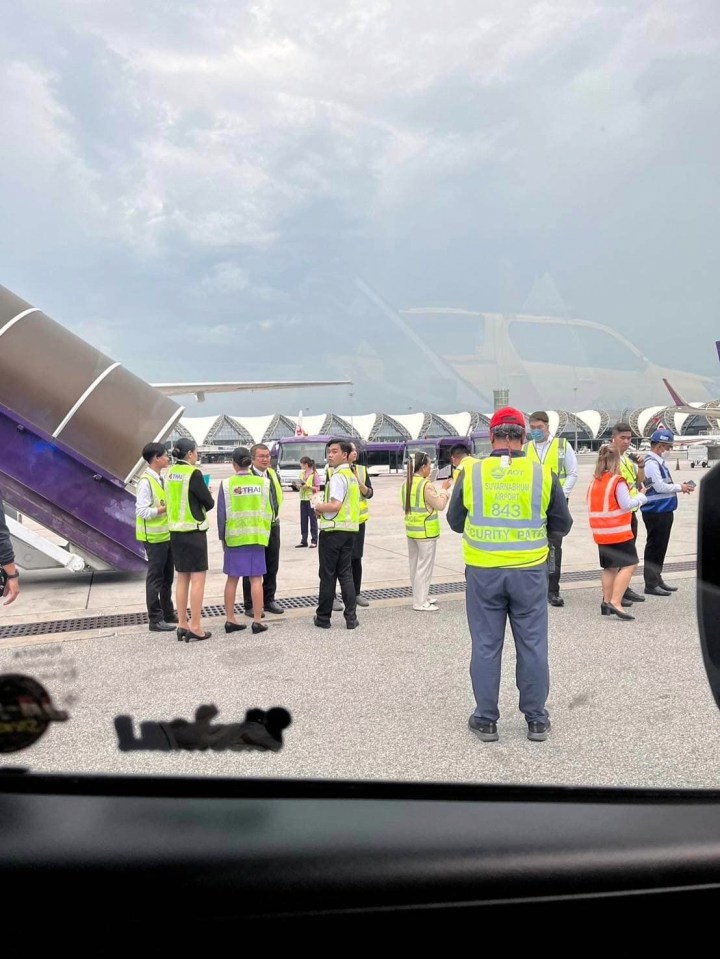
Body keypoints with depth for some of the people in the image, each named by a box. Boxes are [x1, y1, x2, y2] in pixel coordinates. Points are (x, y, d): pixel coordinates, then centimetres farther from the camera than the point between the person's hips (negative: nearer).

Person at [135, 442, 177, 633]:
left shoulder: (160, 479, 10)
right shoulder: (146, 482, -17)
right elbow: (142, 511, -22)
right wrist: (167, 508, -21)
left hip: (166, 535, 9)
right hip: (154, 537, -9)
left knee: (167, 576, 16)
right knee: (155, 578, -1)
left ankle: (168, 613, 27)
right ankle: (155, 620, 7)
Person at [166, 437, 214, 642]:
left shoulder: (171, 472, 7)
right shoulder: (193, 473, -14)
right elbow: (209, 503, -10)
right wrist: (208, 496, 11)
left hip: (175, 530, 8)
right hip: (193, 531, -7)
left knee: (182, 578, 12)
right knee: (198, 578, -2)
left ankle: (182, 625, 17)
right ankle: (195, 628, 0)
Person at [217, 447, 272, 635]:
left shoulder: (227, 484, -6)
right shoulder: (263, 482, -3)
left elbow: (221, 514, -3)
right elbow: (269, 511, 0)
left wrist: (222, 537, 8)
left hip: (234, 537, 0)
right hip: (257, 536, 0)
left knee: (232, 579, 10)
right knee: (256, 579, 4)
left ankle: (230, 619, 17)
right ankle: (257, 621, 6)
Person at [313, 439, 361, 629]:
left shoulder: (338, 476, -16)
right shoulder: (352, 475, 14)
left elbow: (335, 505, -25)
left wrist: (319, 507, -7)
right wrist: (324, 510, 10)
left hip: (334, 530, -8)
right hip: (350, 528, 8)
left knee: (328, 575, 3)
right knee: (346, 573, 11)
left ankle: (323, 617, 13)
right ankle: (351, 617, 9)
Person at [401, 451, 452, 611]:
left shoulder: (406, 483, 5)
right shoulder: (426, 485, -19)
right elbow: (440, 505, -13)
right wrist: (444, 489, -2)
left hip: (411, 530, 8)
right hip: (426, 532, -8)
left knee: (415, 565, 15)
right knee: (424, 566, -2)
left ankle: (420, 596, 25)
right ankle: (420, 602, 2)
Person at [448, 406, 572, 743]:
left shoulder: (471, 473, -6)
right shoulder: (543, 475, -6)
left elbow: (455, 521, 5)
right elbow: (562, 525, 3)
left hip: (483, 572, 0)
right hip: (529, 572, 0)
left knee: (486, 645, 10)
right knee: (532, 645, 12)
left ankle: (486, 719, 20)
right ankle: (536, 719, 23)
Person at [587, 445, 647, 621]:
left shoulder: (594, 482, 9)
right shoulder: (617, 481, -12)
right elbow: (627, 505, -14)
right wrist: (641, 497, 2)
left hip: (601, 532, 8)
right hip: (618, 531, -8)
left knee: (610, 567, 16)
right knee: (629, 565, -4)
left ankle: (607, 602, 17)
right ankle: (615, 602, -13)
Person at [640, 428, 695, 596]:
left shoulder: (658, 462, 15)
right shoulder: (651, 463, -16)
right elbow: (659, 487, -20)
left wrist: (679, 487, 6)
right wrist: (679, 487, -8)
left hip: (663, 511, 10)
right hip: (656, 512, -10)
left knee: (660, 547, 16)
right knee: (654, 547, -3)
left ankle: (657, 579, 26)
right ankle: (651, 585, 4)